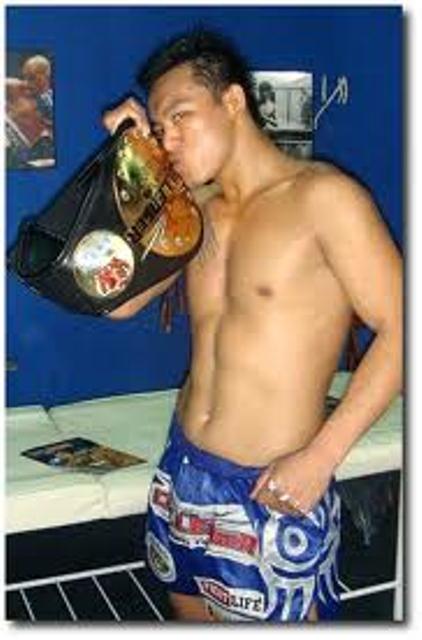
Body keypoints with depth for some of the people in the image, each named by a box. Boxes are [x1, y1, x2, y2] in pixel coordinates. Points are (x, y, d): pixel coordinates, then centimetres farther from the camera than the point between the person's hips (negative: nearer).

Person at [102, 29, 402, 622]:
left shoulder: (321, 195, -14)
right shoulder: (197, 210, 8)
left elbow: (399, 329, -16)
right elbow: (117, 299, 2)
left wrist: (320, 457, -20)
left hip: (273, 491, -7)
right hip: (184, 472, 7)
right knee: (191, 611, 24)